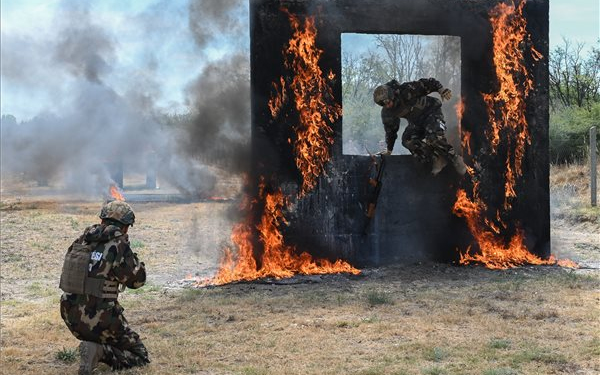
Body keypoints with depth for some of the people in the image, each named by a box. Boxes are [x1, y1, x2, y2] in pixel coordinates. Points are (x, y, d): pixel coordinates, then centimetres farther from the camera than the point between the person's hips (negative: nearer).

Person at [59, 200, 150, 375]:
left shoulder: (81, 241, 4)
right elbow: (137, 279, -4)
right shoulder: (118, 245, -14)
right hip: (100, 319, -7)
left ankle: (95, 348, 7)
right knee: (140, 356, 7)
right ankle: (100, 352, -14)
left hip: (71, 317, 7)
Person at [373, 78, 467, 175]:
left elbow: (428, 83, -25)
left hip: (431, 112, -6)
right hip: (416, 123, 6)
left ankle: (455, 159, -14)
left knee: (434, 137, -33)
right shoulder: (386, 113, -8)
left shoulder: (406, 91, -27)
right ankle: (436, 159, -21)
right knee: (407, 140, -22)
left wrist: (441, 89, -41)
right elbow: (390, 130, 8)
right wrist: (389, 150, 14)